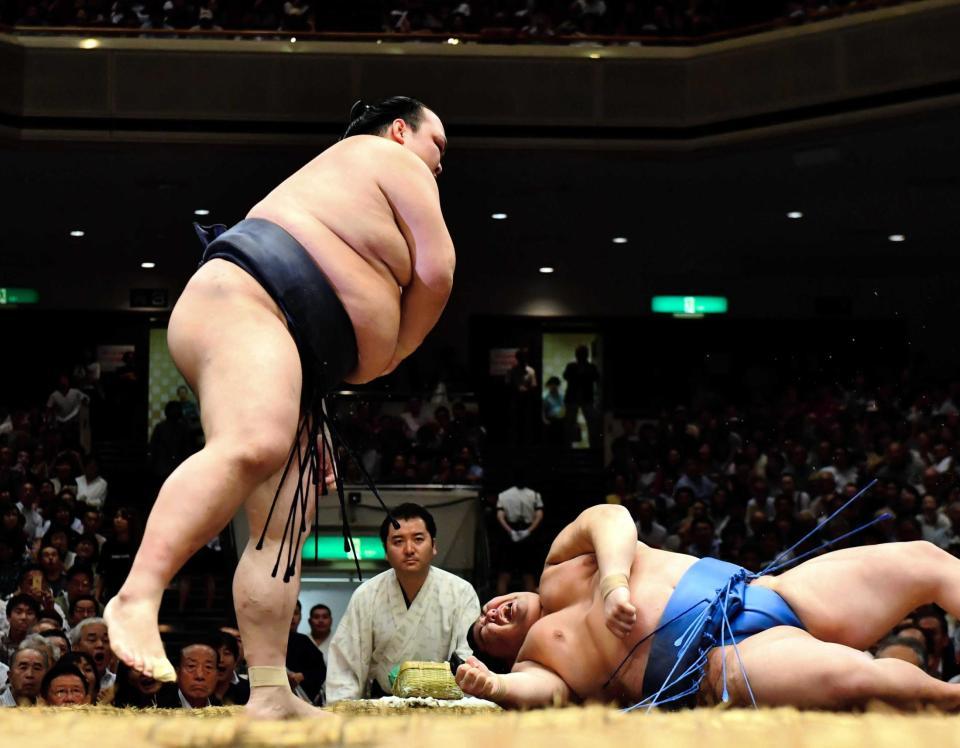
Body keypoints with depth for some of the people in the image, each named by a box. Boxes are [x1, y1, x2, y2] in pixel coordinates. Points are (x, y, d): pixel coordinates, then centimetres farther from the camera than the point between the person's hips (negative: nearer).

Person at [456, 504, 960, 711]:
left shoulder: (559, 570, 27)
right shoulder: (531, 663, 17)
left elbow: (610, 519, 8)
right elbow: (546, 691, -6)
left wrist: (614, 581, -9)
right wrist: (493, 687, -27)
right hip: (718, 662, -5)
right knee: (846, 676, -35)